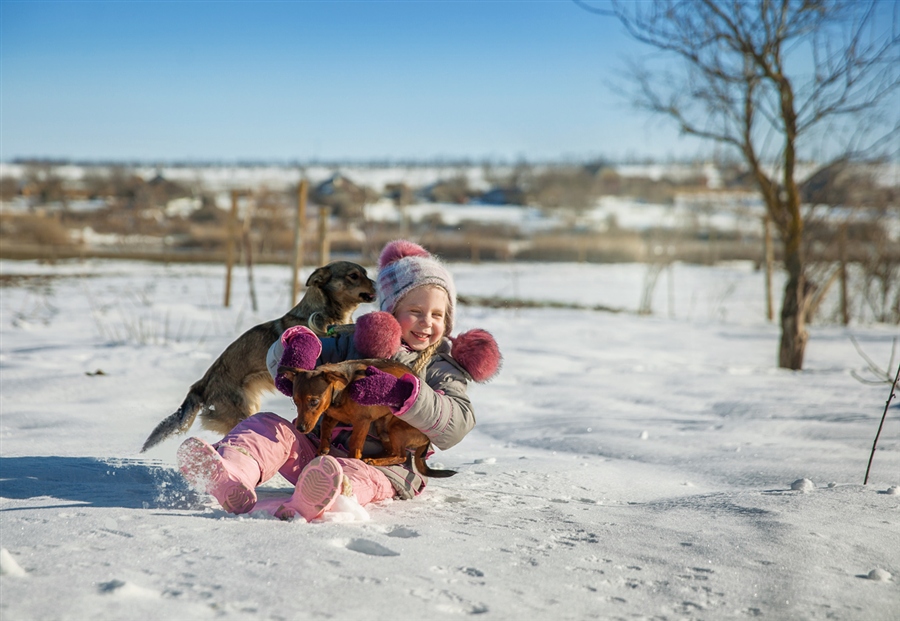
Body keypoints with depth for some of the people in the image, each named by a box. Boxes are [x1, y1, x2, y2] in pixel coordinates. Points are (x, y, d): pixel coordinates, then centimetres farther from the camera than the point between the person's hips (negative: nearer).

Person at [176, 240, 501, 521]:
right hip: (320, 445, 5)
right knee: (267, 424, -18)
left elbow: (457, 424, -12)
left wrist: (401, 393, -27)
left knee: (352, 477, -39)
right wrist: (298, 343, -18)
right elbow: (278, 358, 9)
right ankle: (230, 477, -51)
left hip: (383, 467, -5)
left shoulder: (442, 369, 8)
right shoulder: (354, 343, 15)